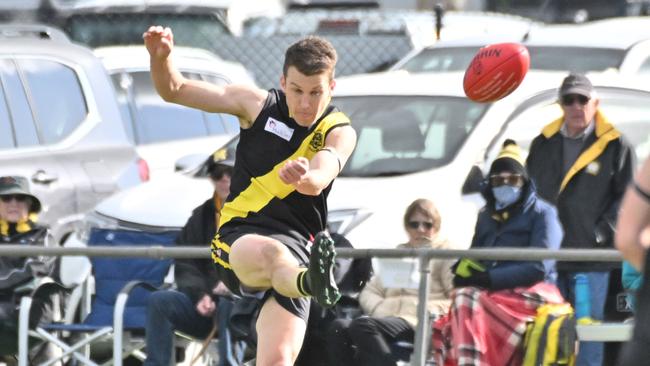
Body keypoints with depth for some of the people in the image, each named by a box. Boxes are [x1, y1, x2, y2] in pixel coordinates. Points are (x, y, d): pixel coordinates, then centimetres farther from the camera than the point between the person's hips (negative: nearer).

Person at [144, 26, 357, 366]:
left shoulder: (339, 133, 1)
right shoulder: (257, 105, 5)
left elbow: (318, 181, -23)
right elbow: (174, 90, 11)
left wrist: (304, 177, -48)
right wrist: (161, 57, -10)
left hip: (296, 245, 1)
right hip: (239, 239, -1)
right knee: (270, 253, -40)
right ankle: (314, 285, -73)